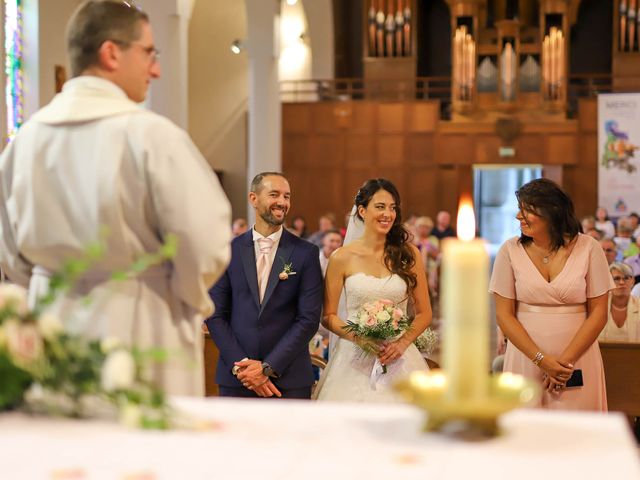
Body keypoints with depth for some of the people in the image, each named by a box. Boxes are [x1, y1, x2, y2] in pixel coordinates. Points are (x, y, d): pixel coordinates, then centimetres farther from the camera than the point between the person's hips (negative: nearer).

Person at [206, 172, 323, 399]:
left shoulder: (306, 253, 1)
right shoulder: (229, 250, 4)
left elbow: (309, 319, -4)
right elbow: (215, 315, 3)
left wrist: (268, 367, -10)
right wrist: (240, 365, -8)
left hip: (289, 380, -1)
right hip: (235, 378, 1)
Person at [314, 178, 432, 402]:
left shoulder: (408, 254, 2)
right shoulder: (342, 258, -2)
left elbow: (424, 313, 6)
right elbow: (328, 316, 3)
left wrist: (402, 343, -10)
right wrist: (359, 338, -13)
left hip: (398, 359, 1)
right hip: (354, 361, -1)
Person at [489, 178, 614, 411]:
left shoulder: (588, 248, -3)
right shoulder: (510, 250, -1)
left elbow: (598, 313, -2)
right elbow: (504, 315, -2)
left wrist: (566, 360, -10)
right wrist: (541, 359, -10)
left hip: (578, 358, -1)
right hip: (526, 358, 1)